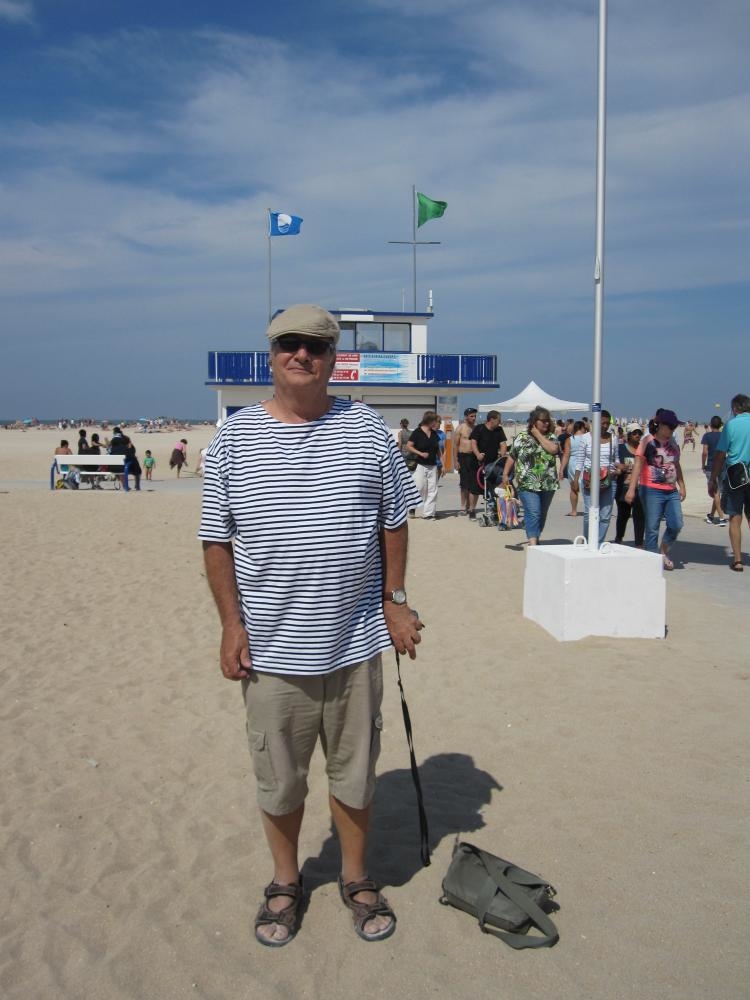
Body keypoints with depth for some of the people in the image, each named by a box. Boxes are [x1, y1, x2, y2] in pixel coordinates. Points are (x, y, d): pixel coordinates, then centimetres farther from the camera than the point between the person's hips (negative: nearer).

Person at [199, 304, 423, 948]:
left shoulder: (368, 430, 0)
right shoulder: (234, 438, -3)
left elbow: (393, 523, 6)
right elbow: (217, 540, -1)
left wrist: (395, 601, 2)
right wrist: (232, 623, -5)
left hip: (354, 643, 1)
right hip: (271, 648, 0)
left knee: (355, 774, 16)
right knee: (279, 780, 15)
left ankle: (357, 878, 39)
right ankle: (286, 882, 39)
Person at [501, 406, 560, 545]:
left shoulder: (551, 437, 8)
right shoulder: (521, 437, 3)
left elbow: (553, 449, -14)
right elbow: (511, 457, 8)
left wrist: (538, 435, -7)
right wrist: (505, 474, 3)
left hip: (548, 484, 4)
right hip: (528, 484, -4)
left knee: (542, 514, 13)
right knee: (533, 512, -15)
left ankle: (534, 537, 30)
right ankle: (533, 542, -18)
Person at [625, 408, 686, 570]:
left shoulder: (673, 442, 12)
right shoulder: (648, 441, -6)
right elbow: (638, 464, -11)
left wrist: (681, 486, 21)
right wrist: (632, 489, -18)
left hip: (671, 491, 6)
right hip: (652, 490, -6)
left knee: (676, 525, -2)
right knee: (652, 528, 0)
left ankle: (664, 551, 23)